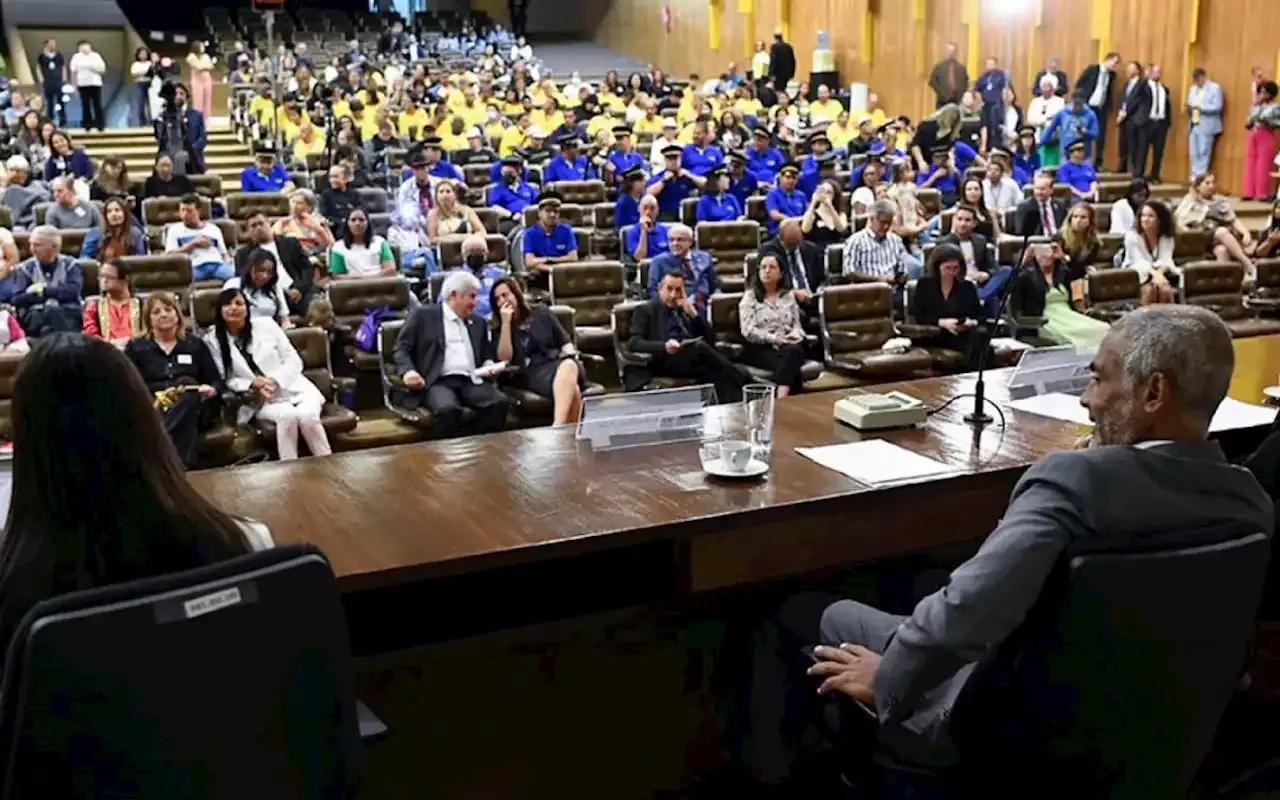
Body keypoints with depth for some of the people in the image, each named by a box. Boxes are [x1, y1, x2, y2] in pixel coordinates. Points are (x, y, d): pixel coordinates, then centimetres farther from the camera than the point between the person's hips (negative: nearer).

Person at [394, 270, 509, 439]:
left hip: (471, 381, 5)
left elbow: (486, 354, 30)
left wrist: (490, 366, 6)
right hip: (438, 381, -4)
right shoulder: (423, 315, 9)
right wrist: (408, 371, -16)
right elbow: (401, 349, 5)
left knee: (499, 402, -27)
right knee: (448, 409, -38)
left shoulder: (477, 322, 25)